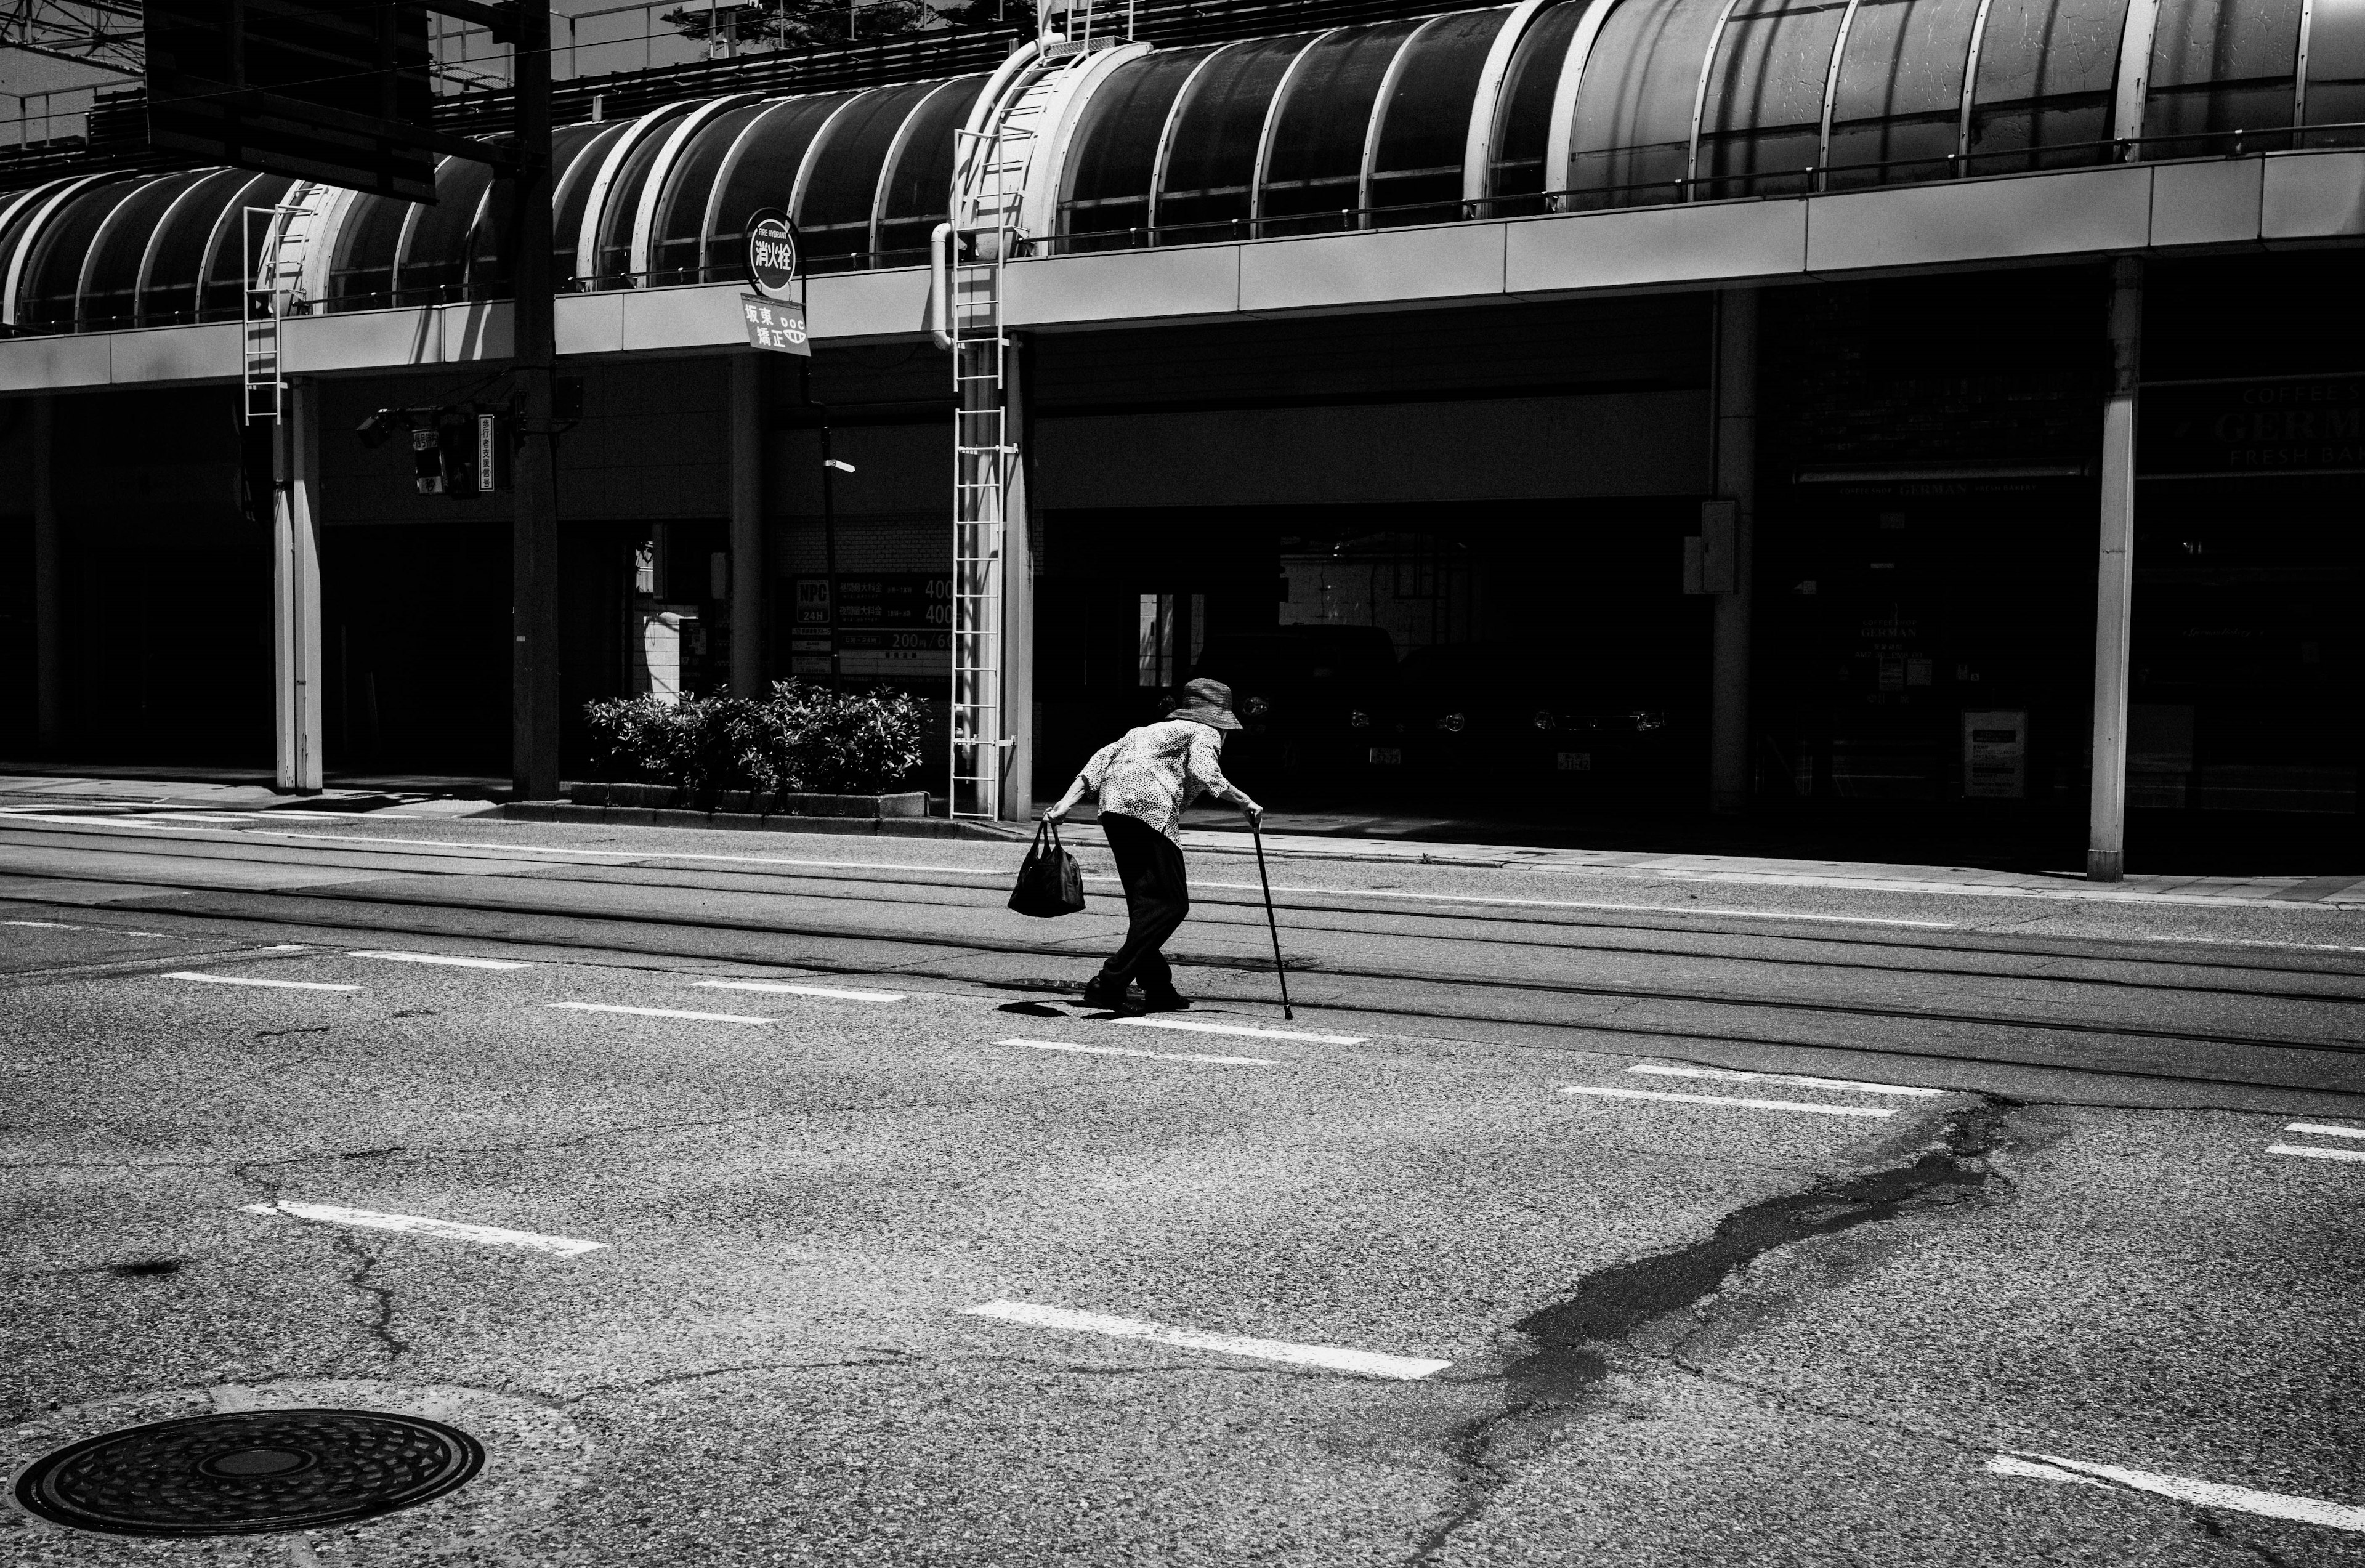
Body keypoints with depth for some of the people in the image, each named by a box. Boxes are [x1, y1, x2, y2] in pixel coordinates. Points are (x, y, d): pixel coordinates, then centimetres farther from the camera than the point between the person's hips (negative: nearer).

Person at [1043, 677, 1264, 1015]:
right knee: (1170, 902, -5)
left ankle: (1158, 989, 16)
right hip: (1150, 807, -8)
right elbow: (1204, 773, -9)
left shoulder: (1152, 729, 32)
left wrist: (1066, 803, 16)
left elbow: (1103, 757, 21)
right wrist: (1246, 803, -2)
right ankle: (1109, 984, -15)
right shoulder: (1205, 734, 12)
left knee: (1145, 900, 15)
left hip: (1112, 805, 8)